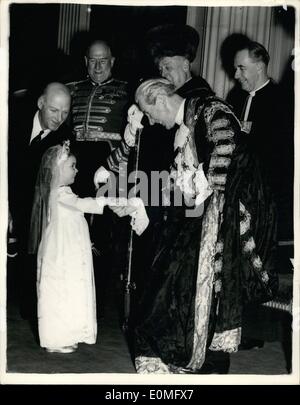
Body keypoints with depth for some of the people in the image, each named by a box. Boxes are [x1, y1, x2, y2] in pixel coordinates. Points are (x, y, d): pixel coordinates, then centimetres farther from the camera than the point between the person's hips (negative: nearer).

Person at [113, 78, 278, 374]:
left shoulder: (208, 108, -8)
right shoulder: (182, 131, 19)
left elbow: (226, 144, -24)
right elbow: (174, 182, 21)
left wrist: (199, 187, -17)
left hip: (233, 207, -8)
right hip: (202, 210, 9)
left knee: (217, 280, -7)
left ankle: (217, 364, 2)